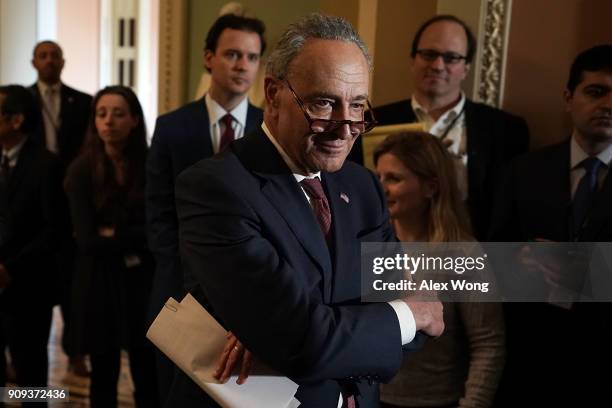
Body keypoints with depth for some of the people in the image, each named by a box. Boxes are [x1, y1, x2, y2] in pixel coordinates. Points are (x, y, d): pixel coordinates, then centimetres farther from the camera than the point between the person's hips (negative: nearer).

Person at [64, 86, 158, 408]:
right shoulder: (81, 170, -6)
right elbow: (86, 238, -13)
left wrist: (112, 234, -9)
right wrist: (136, 240, -9)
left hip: (144, 282, 1)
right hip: (98, 284, 0)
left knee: (148, 376, 6)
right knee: (103, 376, 12)